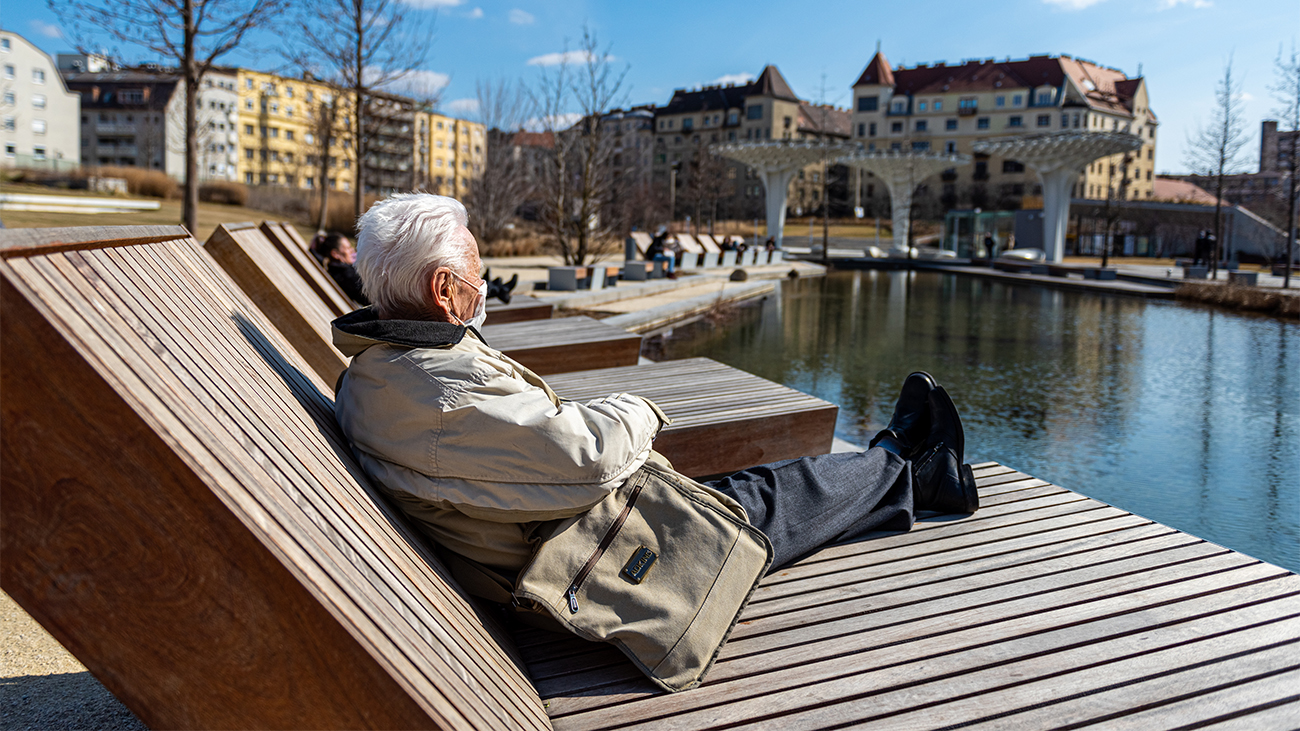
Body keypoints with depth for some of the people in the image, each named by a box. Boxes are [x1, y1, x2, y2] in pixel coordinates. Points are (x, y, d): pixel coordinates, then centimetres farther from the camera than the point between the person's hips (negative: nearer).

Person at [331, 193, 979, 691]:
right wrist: (637, 413, -7)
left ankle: (908, 480, 30)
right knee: (775, 498, 5)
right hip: (585, 567, -10)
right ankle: (902, 465, 30)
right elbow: (588, 454, -29)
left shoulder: (370, 371, 3)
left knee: (745, 494, 16)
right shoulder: (442, 386, -31)